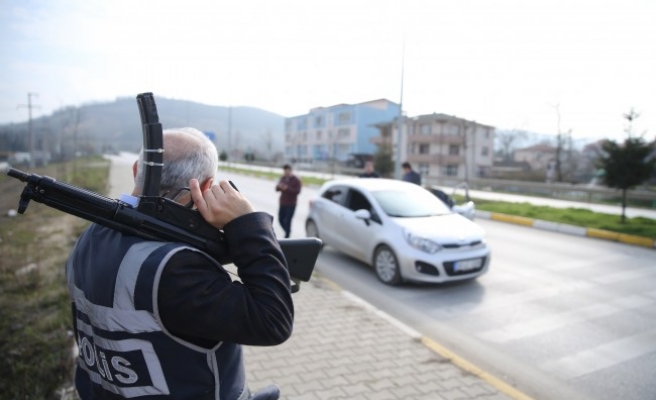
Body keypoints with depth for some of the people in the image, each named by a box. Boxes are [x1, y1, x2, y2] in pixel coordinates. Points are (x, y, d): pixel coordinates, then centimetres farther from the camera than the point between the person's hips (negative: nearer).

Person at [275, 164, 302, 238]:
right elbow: (277, 189, 10)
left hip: (291, 204, -5)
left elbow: (297, 191, -15)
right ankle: (288, 231, 29)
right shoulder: (282, 178, 8)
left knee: (287, 221, -9)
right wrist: (278, 187, -14)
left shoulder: (296, 180, -6)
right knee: (280, 219, 7)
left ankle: (287, 236, 4)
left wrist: (287, 188, -26)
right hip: (282, 203, 5)